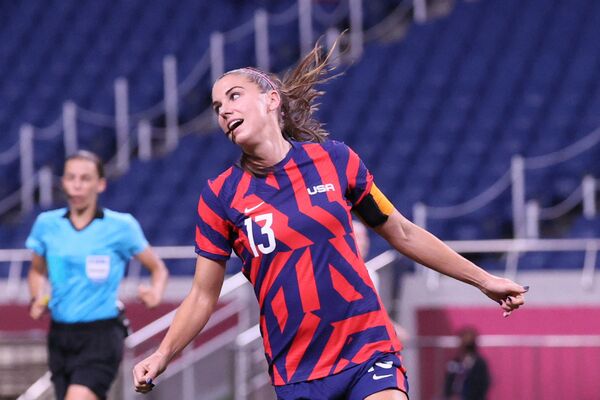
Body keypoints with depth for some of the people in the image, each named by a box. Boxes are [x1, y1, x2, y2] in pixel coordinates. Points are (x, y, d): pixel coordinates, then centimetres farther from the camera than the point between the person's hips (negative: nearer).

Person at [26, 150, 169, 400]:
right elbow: (37, 271, 22)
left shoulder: (121, 226, -5)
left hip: (100, 335, -5)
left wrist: (155, 293, -16)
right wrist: (37, 299, 0)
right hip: (60, 334, 5)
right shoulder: (47, 224, 5)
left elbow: (158, 268, 6)